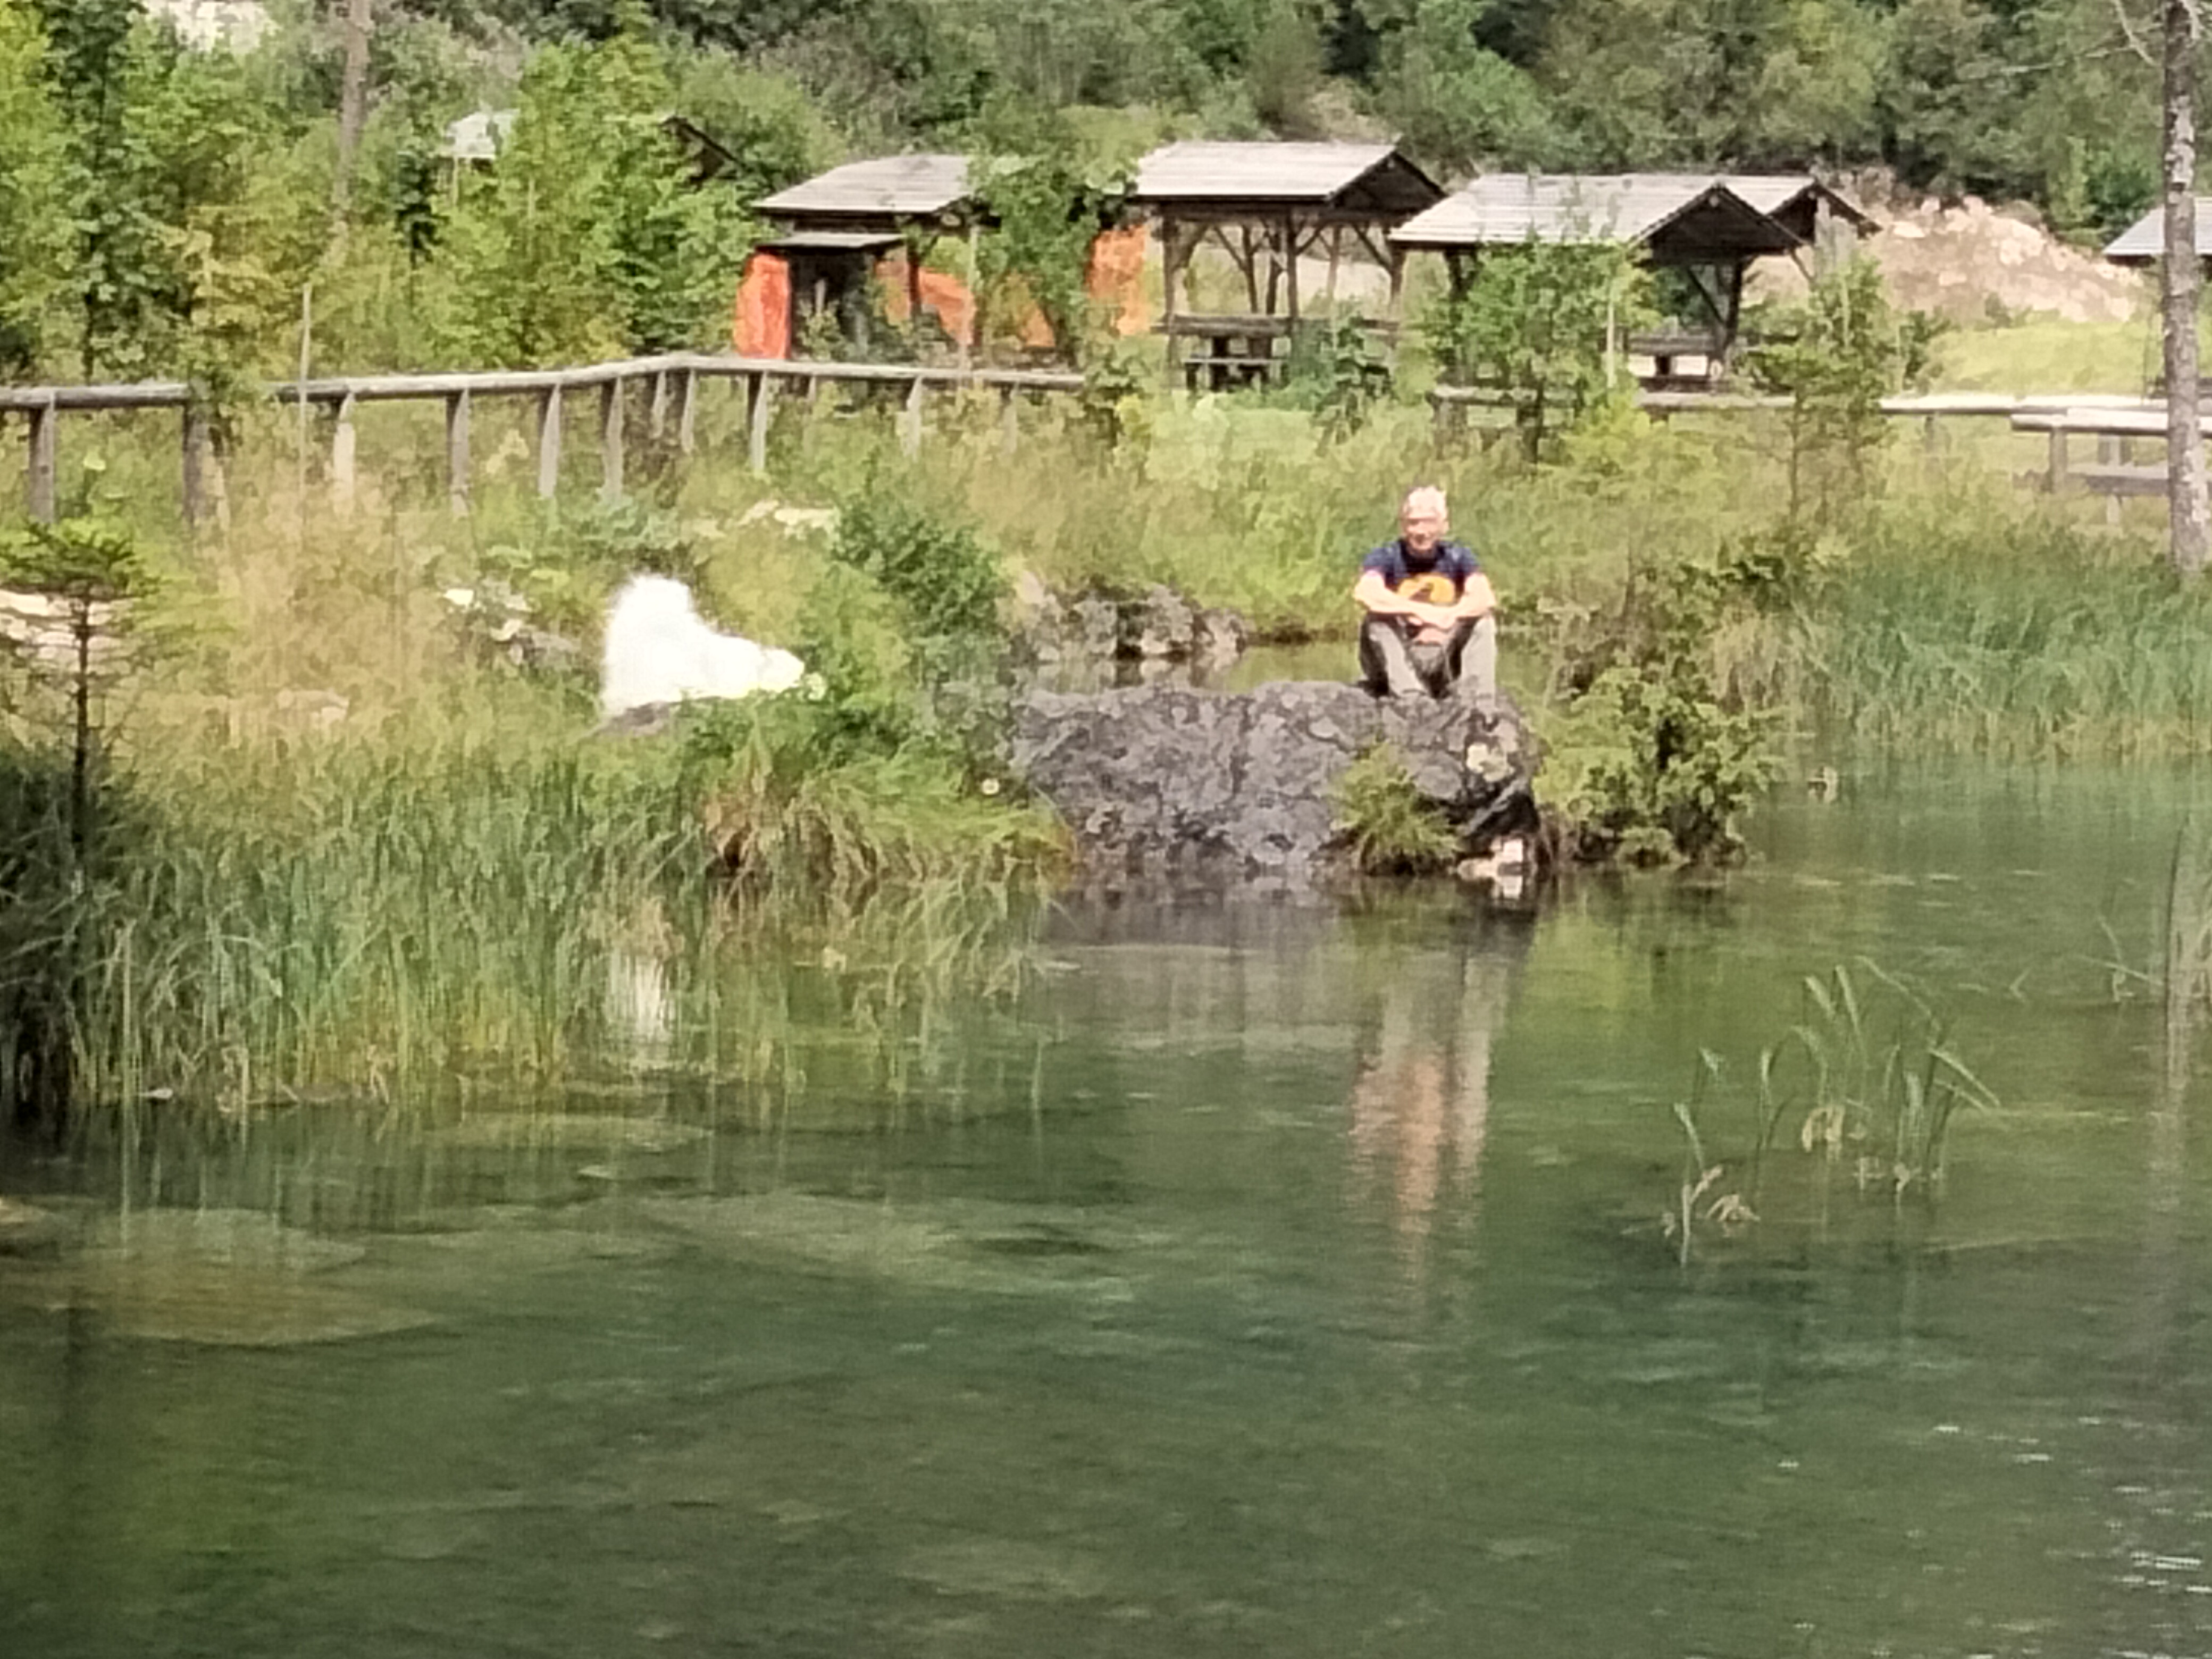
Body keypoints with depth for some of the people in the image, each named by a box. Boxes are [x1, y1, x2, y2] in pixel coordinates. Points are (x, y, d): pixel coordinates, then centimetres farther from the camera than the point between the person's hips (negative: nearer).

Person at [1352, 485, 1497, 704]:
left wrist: (1449, 617, -39)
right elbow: (1365, 593, -30)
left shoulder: (1457, 557, 2)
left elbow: (1485, 598, -19)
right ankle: (1409, 695, -43)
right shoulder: (1387, 557, -5)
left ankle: (1480, 706, -26)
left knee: (1483, 621, -17)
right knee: (1377, 620, -28)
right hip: (1399, 657, -2)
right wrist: (1422, 610, -40)